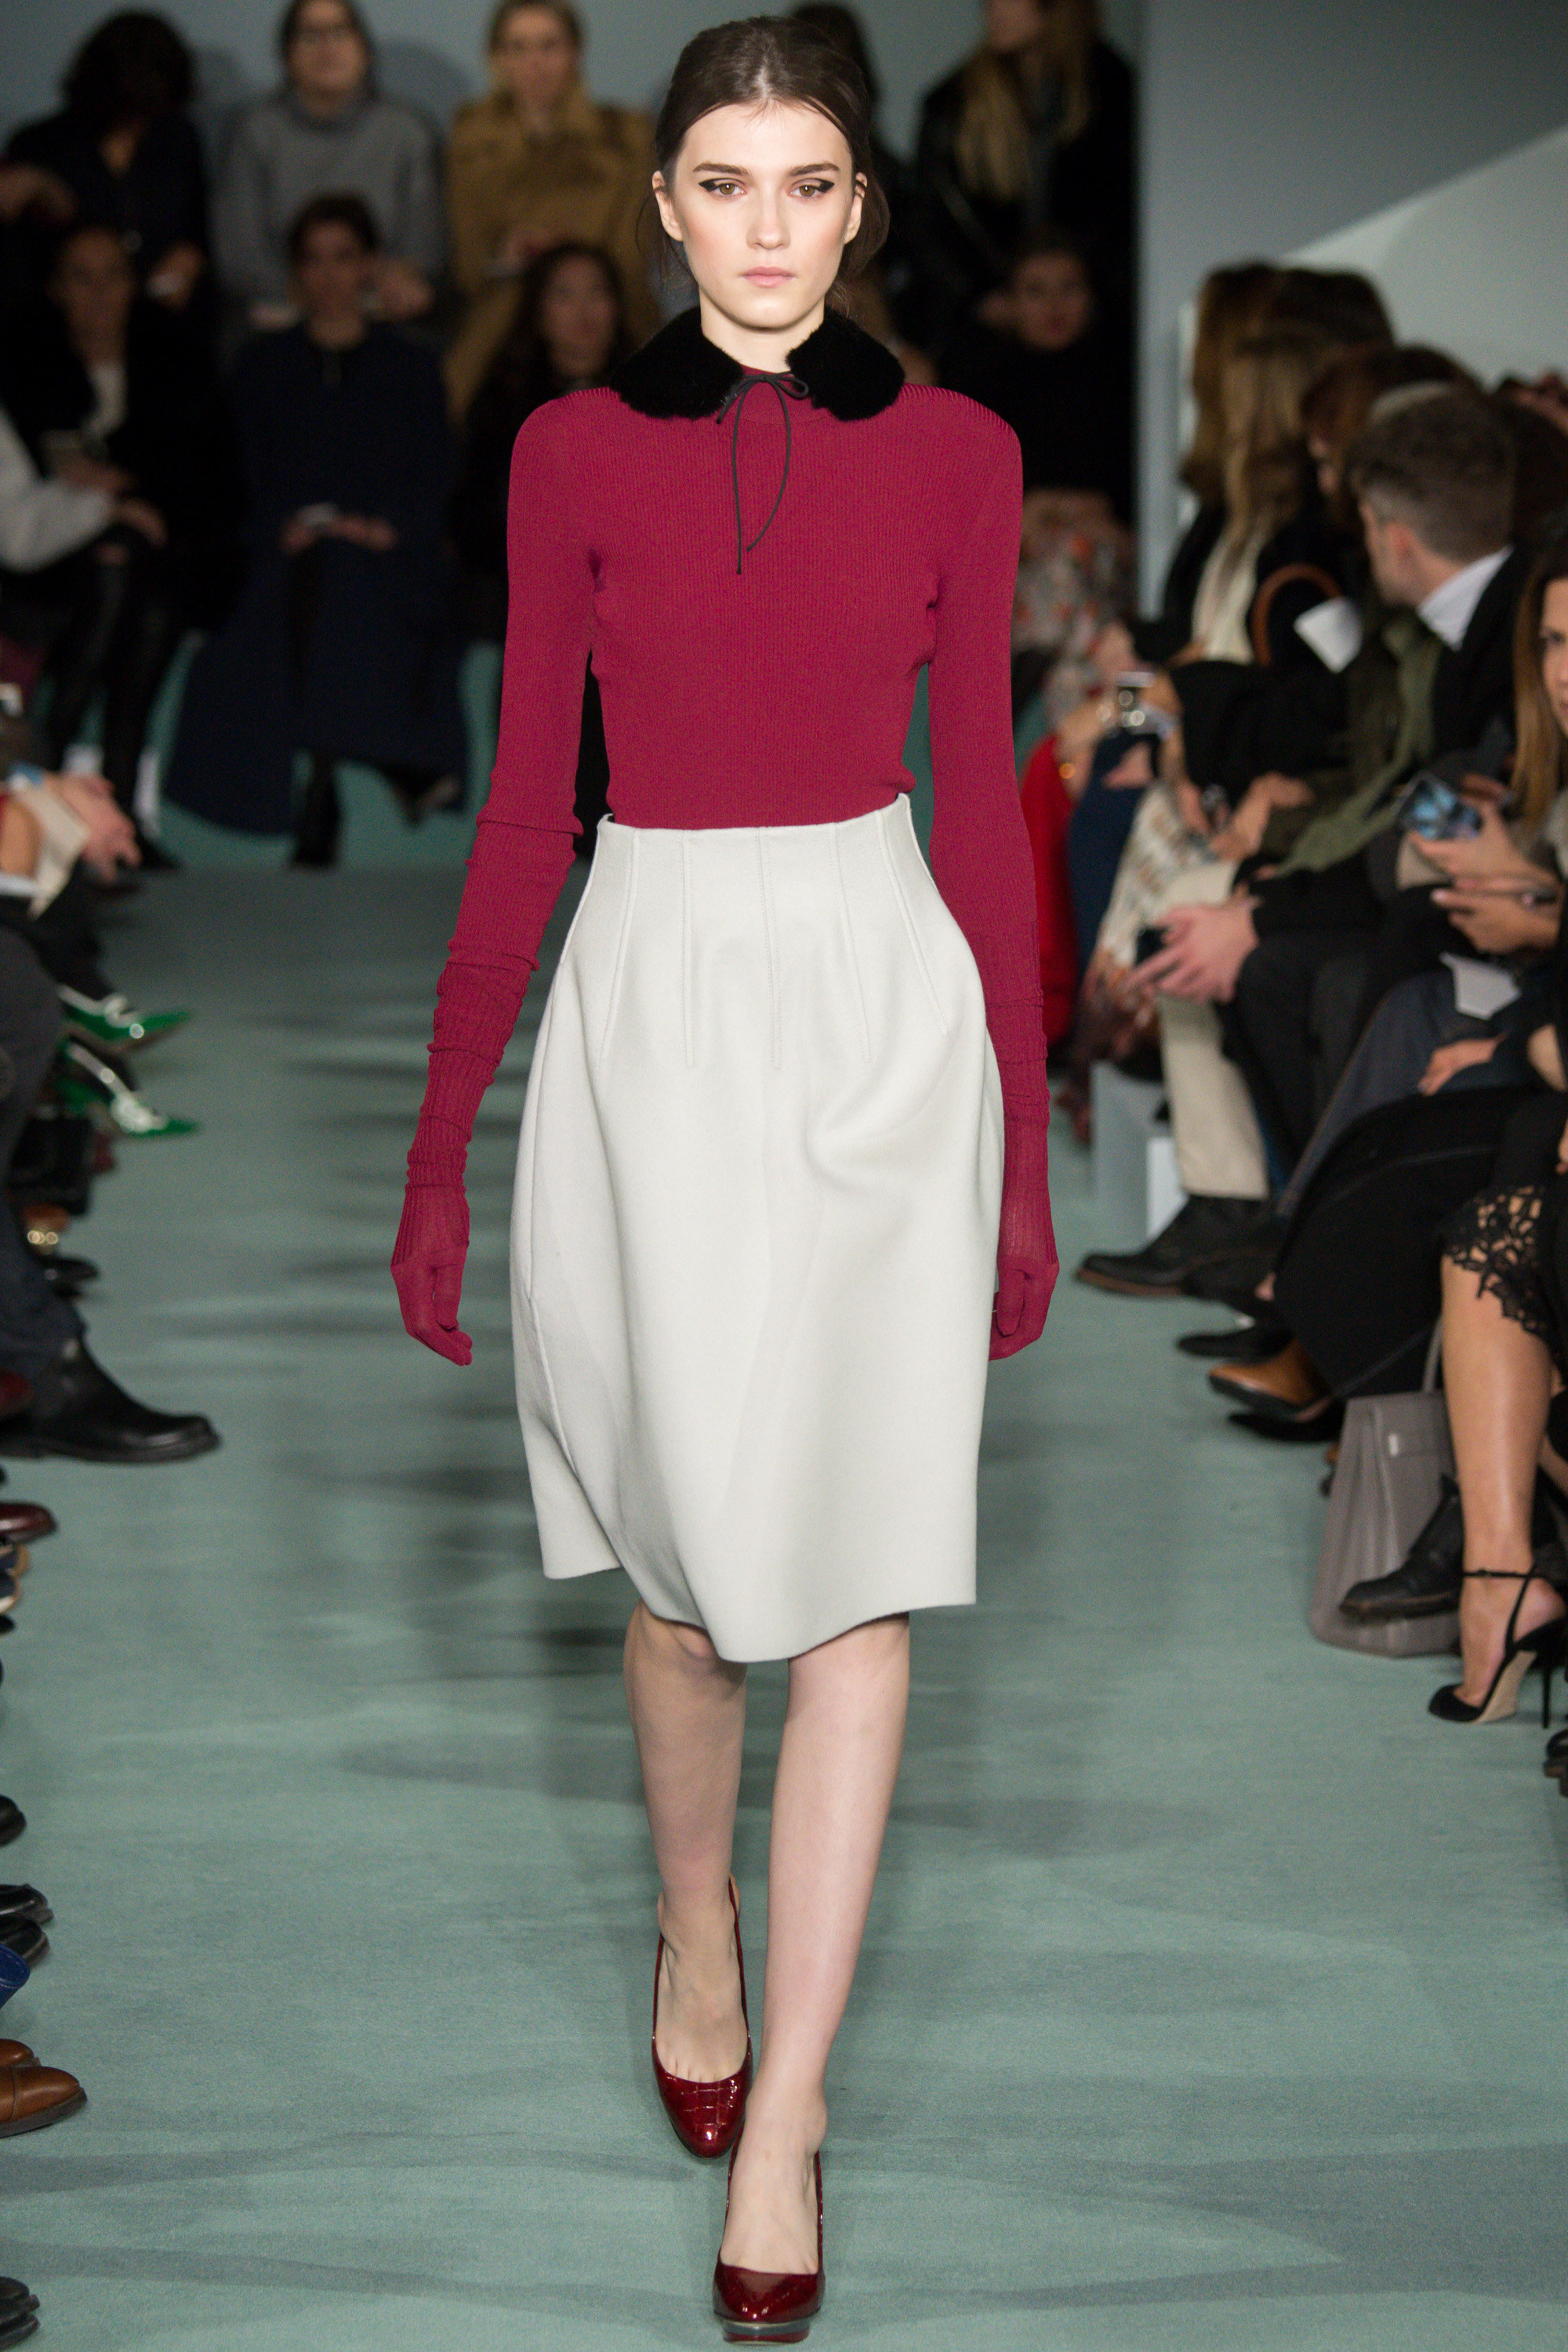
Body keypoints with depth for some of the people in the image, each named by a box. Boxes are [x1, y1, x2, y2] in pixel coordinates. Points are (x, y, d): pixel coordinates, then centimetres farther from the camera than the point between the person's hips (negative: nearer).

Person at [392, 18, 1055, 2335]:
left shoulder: (954, 452, 1)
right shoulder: (577, 452, 1)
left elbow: (981, 805, 5)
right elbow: (522, 813, 4)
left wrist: (1026, 1147, 5)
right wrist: (439, 1148, 4)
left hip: (881, 1010, 0)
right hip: (652, 1008, 1)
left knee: (857, 1571, -4)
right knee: (684, 1553, 10)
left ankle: (782, 2107, 2)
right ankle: (696, 1927, 38)